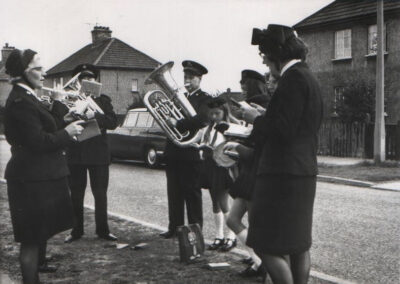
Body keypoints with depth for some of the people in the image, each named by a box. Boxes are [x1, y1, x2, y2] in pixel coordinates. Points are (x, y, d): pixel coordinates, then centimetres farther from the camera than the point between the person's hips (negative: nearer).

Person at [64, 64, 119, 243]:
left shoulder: (103, 100, 8)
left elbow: (113, 122, -6)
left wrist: (95, 116, -20)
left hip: (98, 154, -1)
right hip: (75, 153, 1)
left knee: (100, 194, 3)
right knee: (76, 194, 5)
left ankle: (102, 230, 13)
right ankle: (76, 230, 15)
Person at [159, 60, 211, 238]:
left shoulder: (204, 99, -3)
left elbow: (201, 120, -20)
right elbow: (170, 117, 13)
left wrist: (177, 124, -23)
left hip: (190, 152, -6)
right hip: (173, 152, 7)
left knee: (192, 193, 0)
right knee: (174, 192, 10)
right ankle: (175, 228, 19)